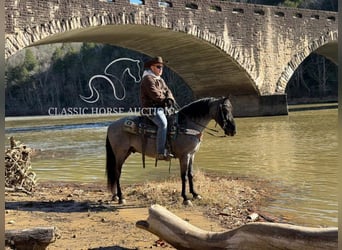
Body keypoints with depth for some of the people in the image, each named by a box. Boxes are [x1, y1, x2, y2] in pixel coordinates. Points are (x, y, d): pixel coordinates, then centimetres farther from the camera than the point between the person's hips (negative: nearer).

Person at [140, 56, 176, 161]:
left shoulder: (161, 80, 23)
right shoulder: (148, 79, -7)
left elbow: (167, 91, 15)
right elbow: (155, 95, -17)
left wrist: (170, 99, -7)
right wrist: (165, 101, -6)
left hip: (161, 108, 10)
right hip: (151, 108, -10)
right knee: (163, 123, -30)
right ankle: (161, 152, -33)